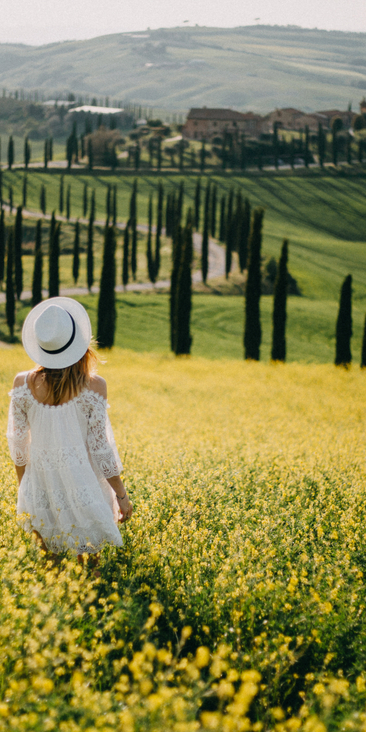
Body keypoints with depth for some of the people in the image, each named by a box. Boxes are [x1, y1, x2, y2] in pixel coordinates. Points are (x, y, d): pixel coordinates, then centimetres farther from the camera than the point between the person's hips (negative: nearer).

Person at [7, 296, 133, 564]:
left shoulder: (23, 383, -10)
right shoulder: (93, 386, -18)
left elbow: (18, 442, 1)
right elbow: (101, 448, -13)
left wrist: (22, 484, 18)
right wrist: (121, 495, -1)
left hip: (42, 487, 3)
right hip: (83, 489, -3)